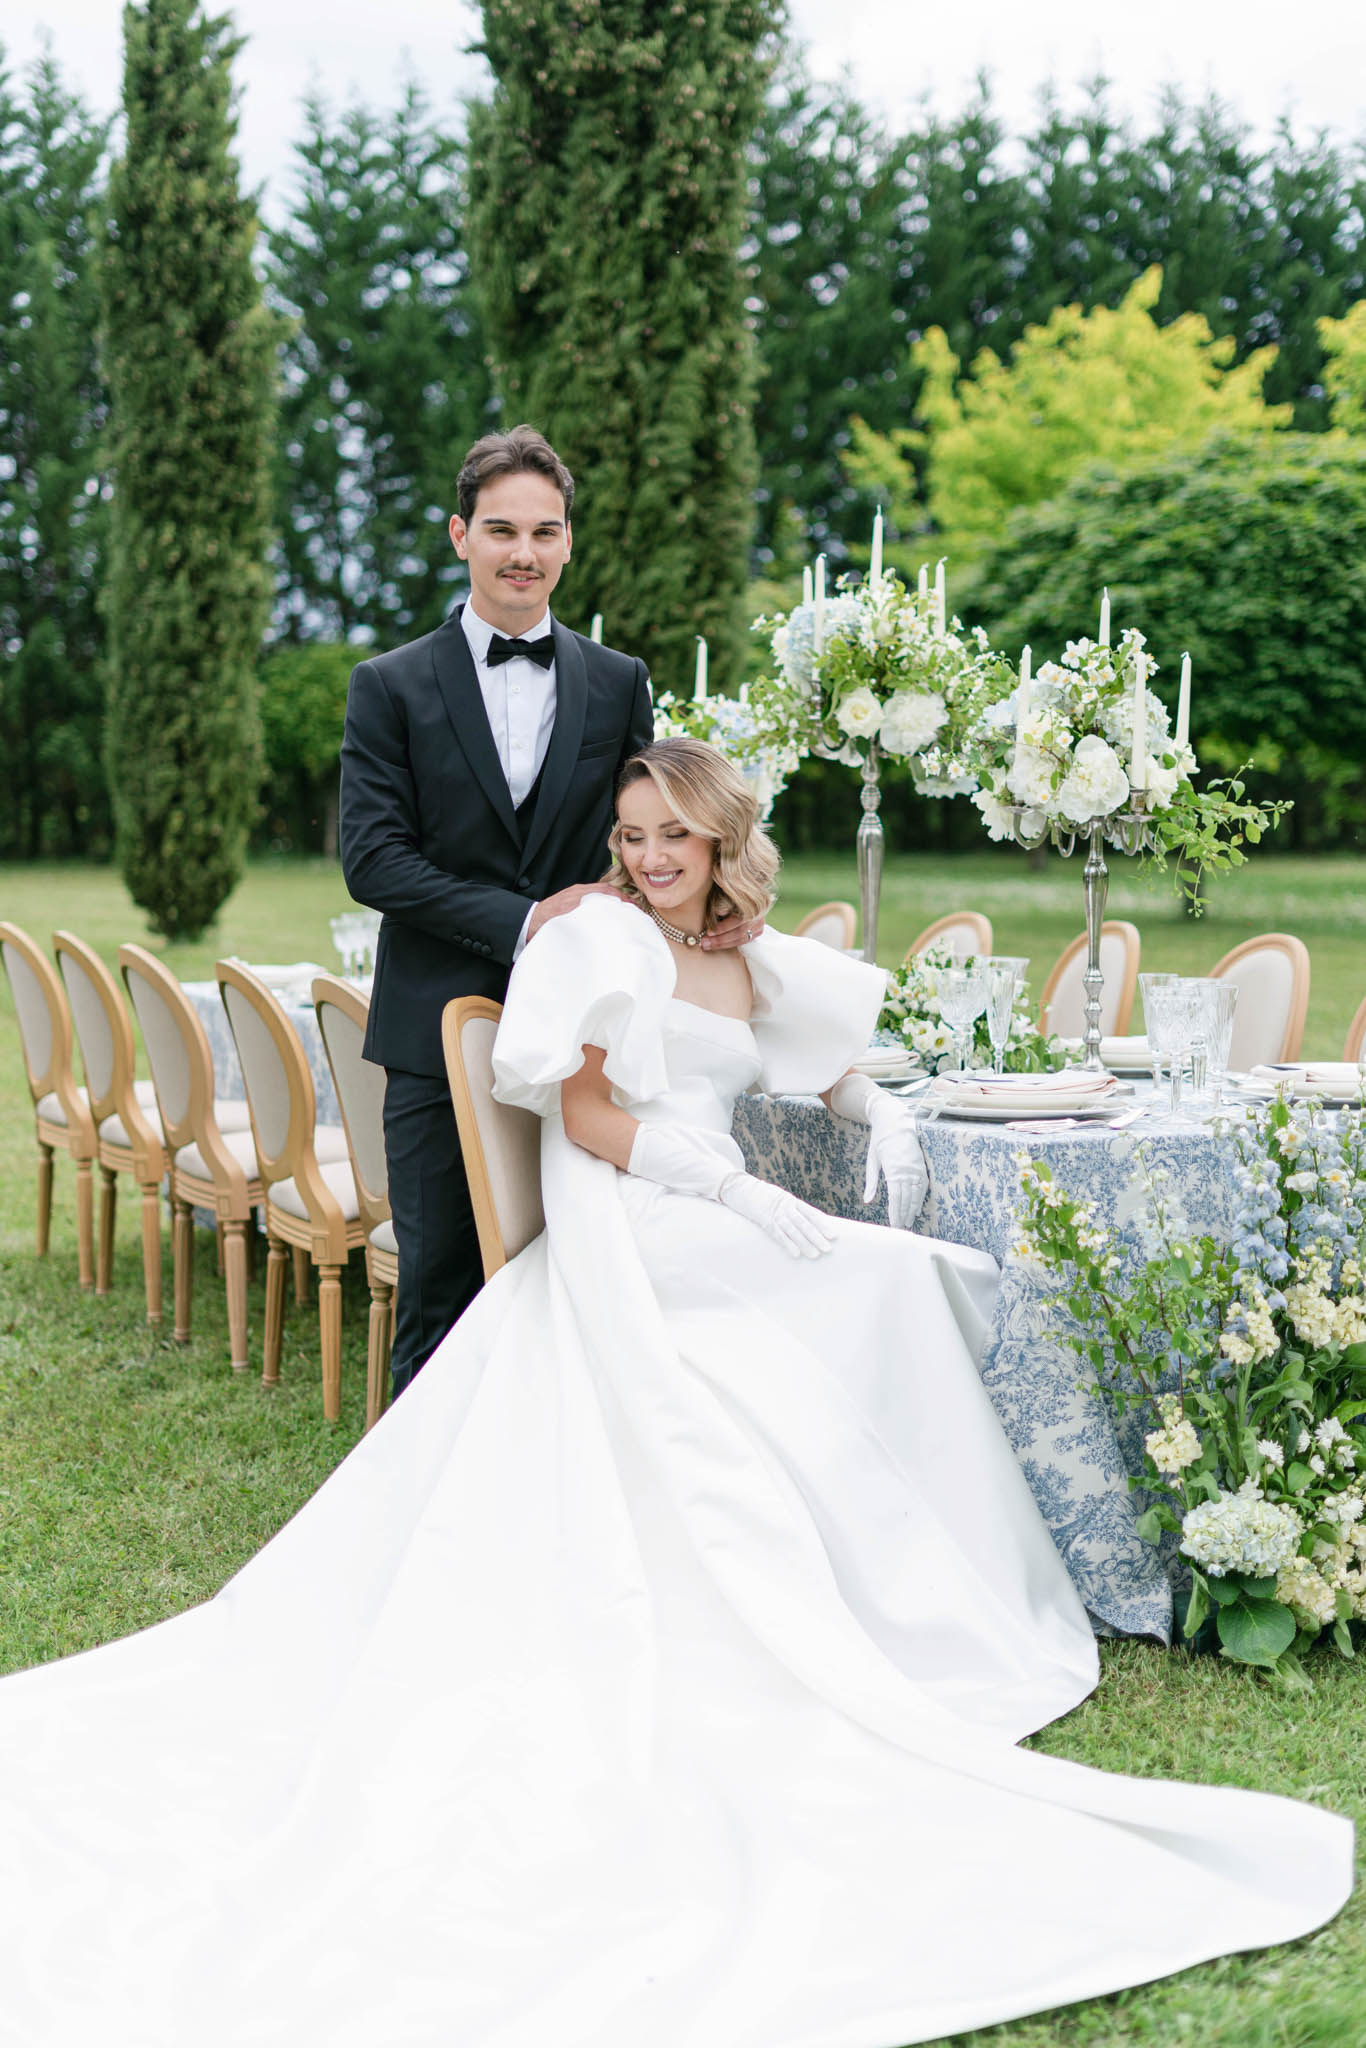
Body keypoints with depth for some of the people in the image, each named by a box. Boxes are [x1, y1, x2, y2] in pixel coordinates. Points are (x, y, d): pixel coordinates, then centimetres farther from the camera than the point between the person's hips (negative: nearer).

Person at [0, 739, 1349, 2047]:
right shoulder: (606, 942, 0)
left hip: (706, 1228, 7)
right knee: (892, 1280, -14)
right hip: (632, 1242, -7)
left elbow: (824, 1056, 36)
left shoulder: (752, 970, 20)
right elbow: (584, 1114, -7)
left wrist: (875, 1115, 12)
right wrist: (732, 1189, -16)